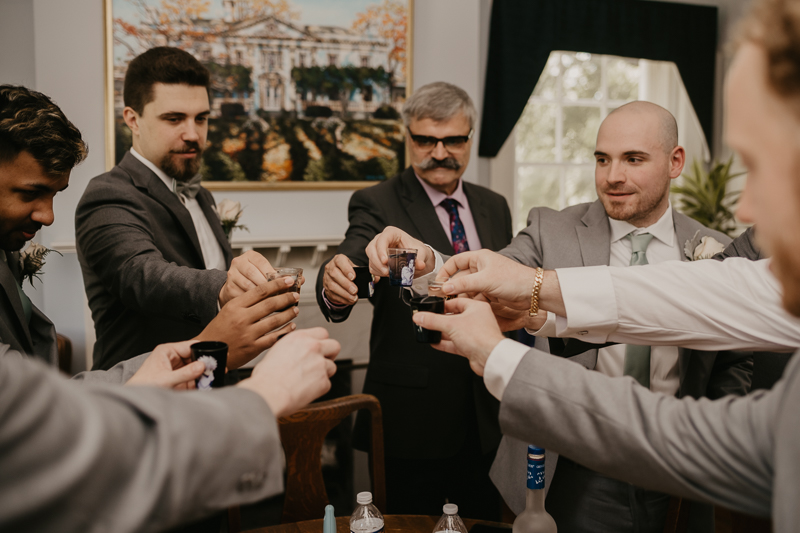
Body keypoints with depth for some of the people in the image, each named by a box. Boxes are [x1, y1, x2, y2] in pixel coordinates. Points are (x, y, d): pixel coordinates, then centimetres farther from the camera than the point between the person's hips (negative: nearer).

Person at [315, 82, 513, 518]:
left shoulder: (494, 208, 10)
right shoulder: (376, 205, -6)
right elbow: (351, 262, -24)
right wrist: (335, 287, -47)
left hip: (487, 417, 5)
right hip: (413, 420, -4)